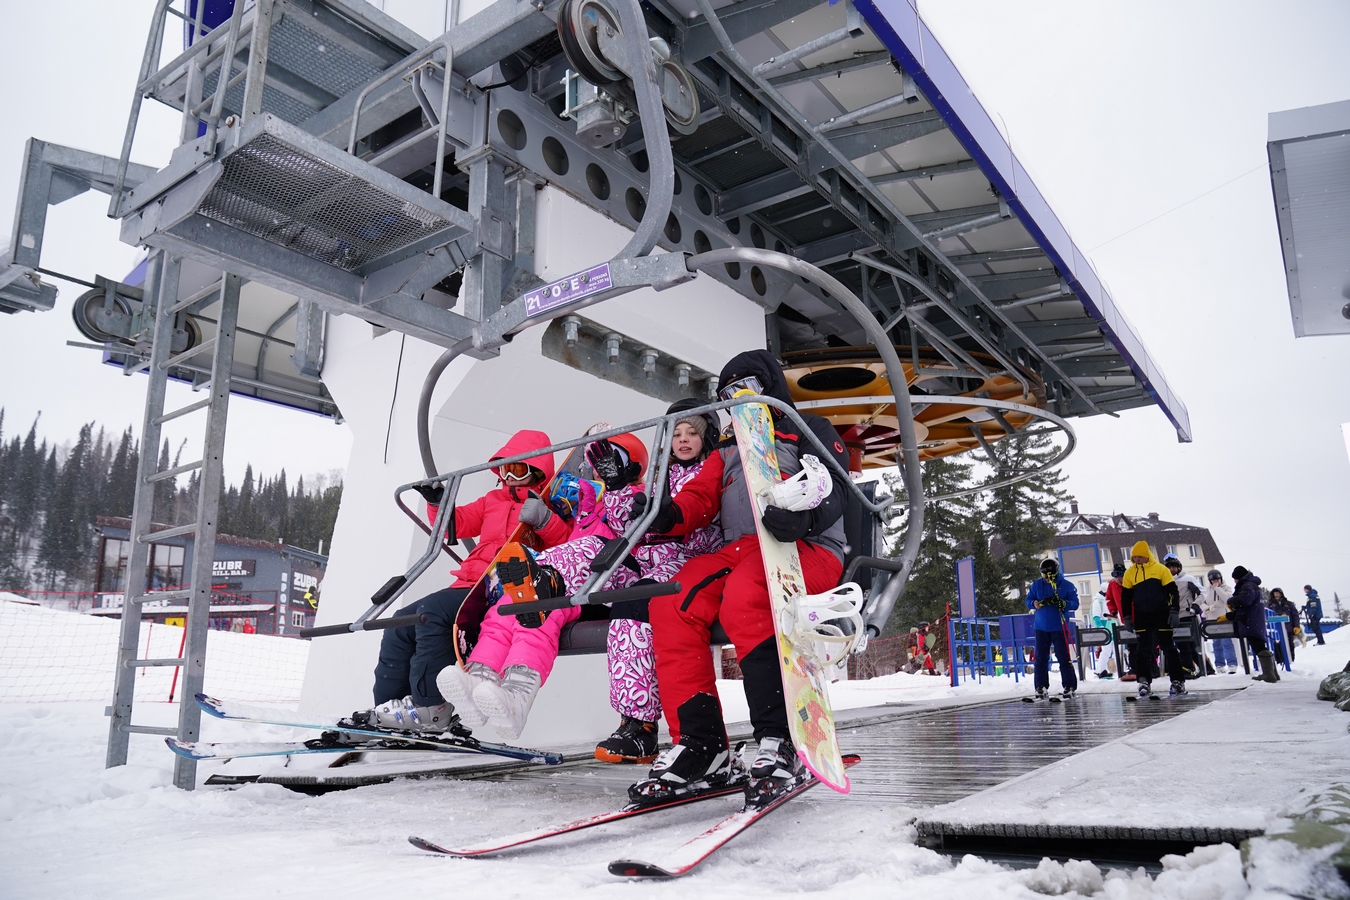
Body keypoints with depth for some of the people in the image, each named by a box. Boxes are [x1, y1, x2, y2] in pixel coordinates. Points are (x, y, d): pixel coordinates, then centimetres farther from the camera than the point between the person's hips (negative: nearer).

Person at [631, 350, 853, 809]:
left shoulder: (809, 429, 17)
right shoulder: (727, 452, 33)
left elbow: (831, 490, 0)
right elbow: (700, 498, 17)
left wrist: (803, 514, -25)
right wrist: (669, 513, -8)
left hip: (808, 549, -5)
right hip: (738, 551, 5)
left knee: (743, 596, -37)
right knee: (672, 604, -24)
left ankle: (781, 742, -37)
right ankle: (700, 746, -24)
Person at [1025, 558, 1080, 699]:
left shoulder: (1067, 585, -3)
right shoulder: (1036, 585, 5)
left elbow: (1075, 603, -6)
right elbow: (1028, 600, 7)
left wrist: (1064, 603, -26)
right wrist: (1035, 603, -15)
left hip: (1059, 627, -3)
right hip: (1041, 627, 3)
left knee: (1064, 657, -3)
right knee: (1041, 658, 4)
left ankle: (1070, 687, 7)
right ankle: (1041, 687, 10)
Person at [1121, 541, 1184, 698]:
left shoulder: (1160, 569, -3)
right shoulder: (1129, 573, 5)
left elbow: (1172, 591, -2)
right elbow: (1125, 597, 9)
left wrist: (1173, 611, -9)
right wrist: (1127, 617, 5)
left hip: (1162, 615, -2)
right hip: (1141, 617, 2)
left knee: (1169, 648, 4)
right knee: (1143, 649, 2)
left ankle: (1177, 681, 10)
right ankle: (1145, 682, 6)